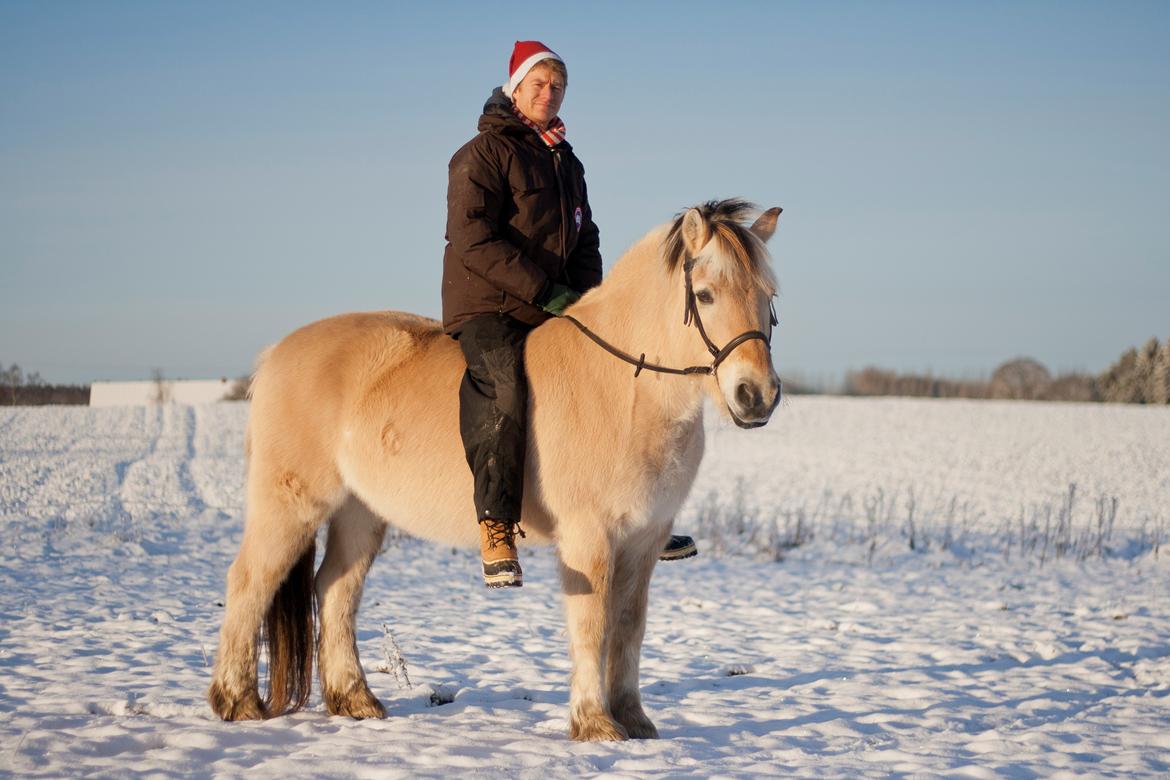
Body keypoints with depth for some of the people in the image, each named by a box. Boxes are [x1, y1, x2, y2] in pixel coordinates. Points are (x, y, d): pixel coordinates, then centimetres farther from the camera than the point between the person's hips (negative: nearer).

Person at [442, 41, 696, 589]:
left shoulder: (567, 164, 19)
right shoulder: (484, 153, -5)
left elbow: (585, 242, 24)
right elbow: (473, 240, -15)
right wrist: (544, 291, -18)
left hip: (556, 311, 8)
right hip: (487, 304, -8)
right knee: (505, 391, -33)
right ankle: (496, 533, -34)